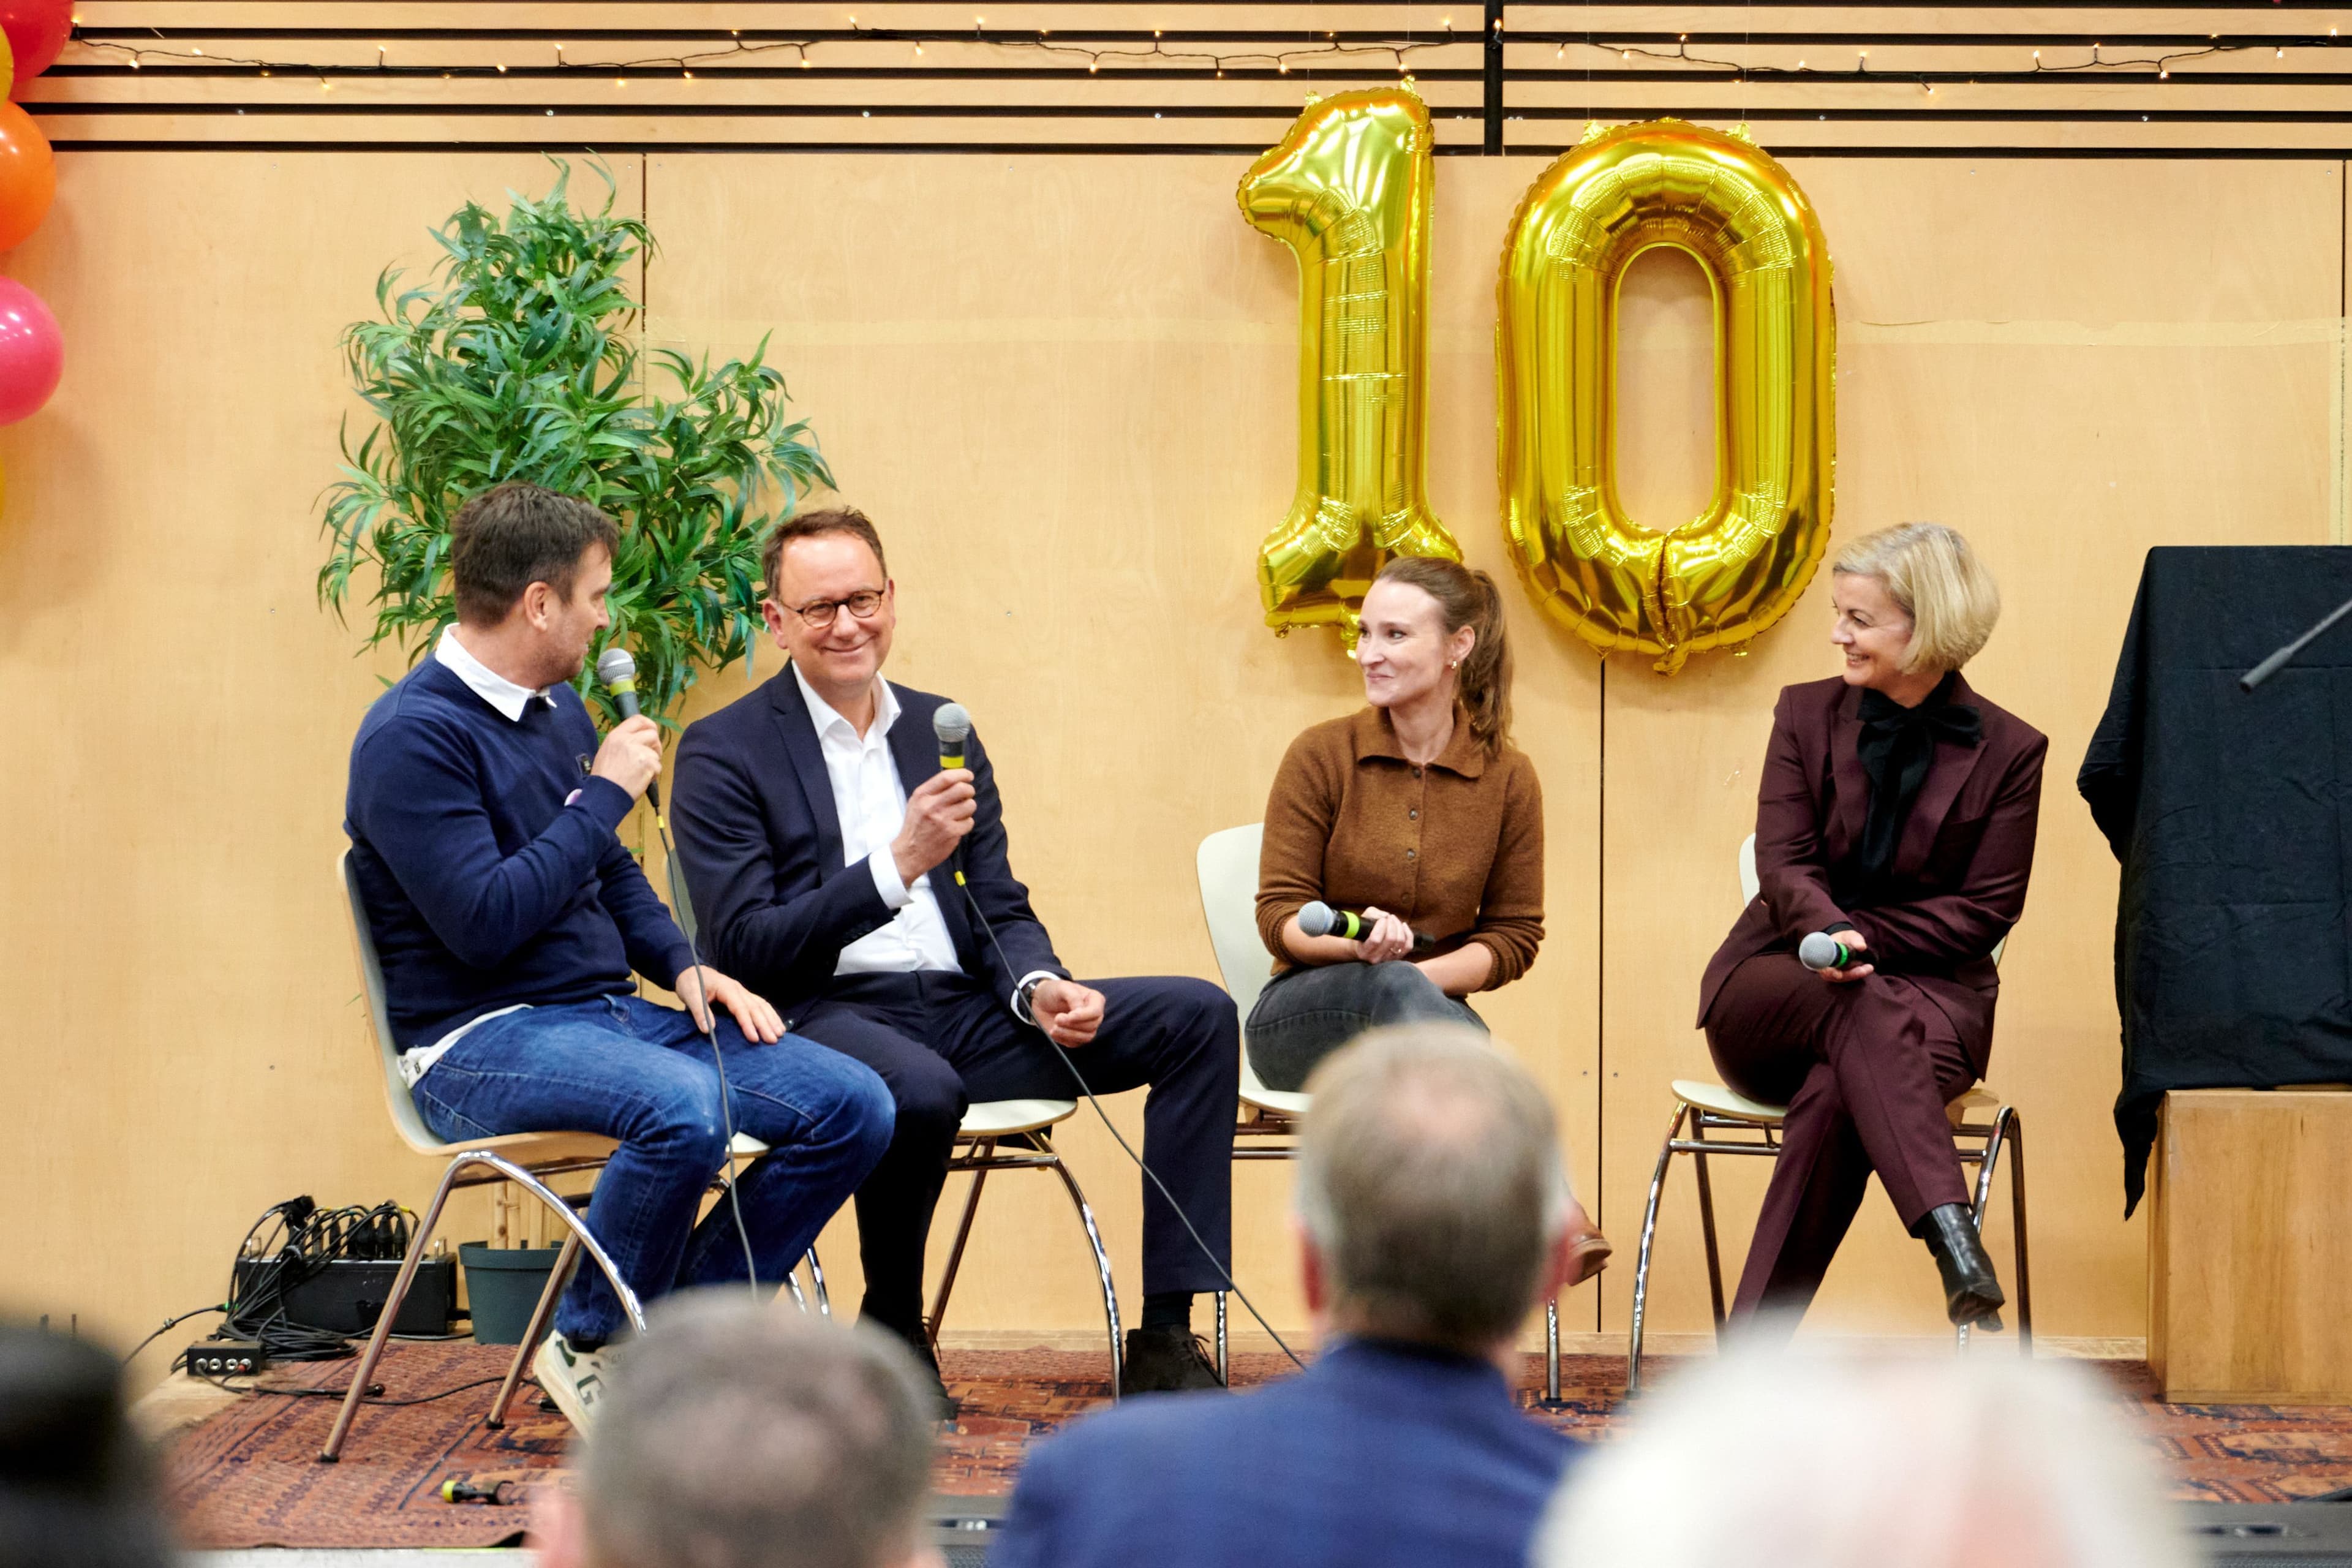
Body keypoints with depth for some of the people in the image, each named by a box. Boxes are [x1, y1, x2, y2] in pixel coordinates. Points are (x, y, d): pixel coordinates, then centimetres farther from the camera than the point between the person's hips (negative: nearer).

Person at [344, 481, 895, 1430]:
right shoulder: (411, 736, -12)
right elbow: (483, 922, -22)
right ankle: (590, 1345, -12)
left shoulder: (559, 710, 15)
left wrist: (683, 967, 7)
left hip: (611, 1015, 9)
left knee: (853, 1107, -10)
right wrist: (603, 796, -13)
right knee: (685, 1108, -37)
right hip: (480, 1042, -8)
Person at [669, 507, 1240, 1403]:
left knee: (1197, 1016, -10)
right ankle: (892, 1334, -11)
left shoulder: (941, 733, 17)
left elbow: (1000, 908, 16)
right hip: (823, 1016, -6)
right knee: (919, 1087, -41)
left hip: (960, 1009, 6)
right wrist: (896, 867, -23)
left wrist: (1038, 986, -8)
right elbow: (748, 947, -12)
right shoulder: (723, 753, -1)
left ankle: (1166, 1338, -13)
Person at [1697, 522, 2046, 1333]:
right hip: (1775, 986, 1)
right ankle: (1953, 1239, -55)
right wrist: (1829, 933, -26)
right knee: (1865, 1008, -38)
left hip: (1931, 985, -1)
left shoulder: (2008, 750, 2)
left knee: (1835, 1095, -37)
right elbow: (1783, 863, -2)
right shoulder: (1808, 713, 8)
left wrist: (1862, 937, -15)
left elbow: (1986, 910, -2)